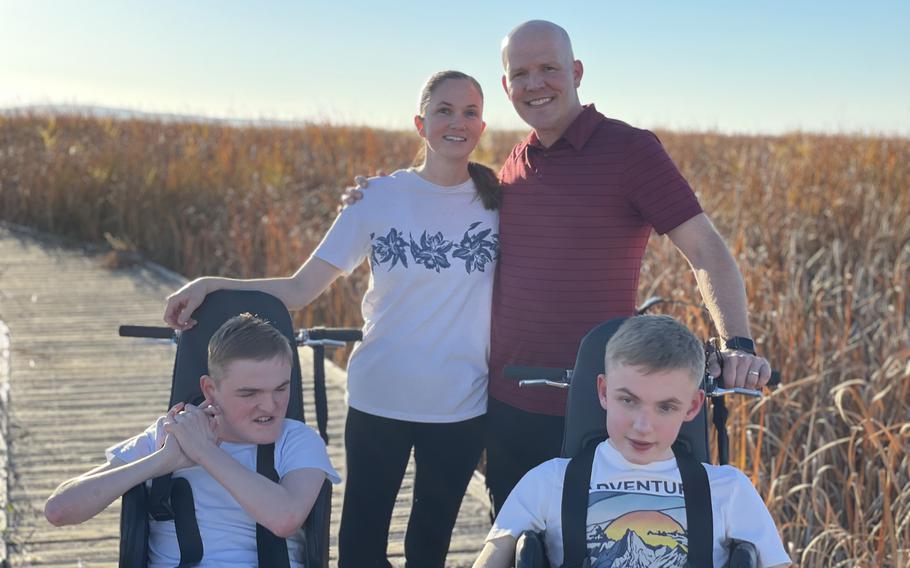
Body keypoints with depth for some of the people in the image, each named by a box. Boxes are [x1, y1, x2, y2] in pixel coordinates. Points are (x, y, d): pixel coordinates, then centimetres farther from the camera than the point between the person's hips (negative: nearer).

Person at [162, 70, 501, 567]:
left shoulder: (498, 201, -2)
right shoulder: (380, 197, -6)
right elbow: (300, 289, -9)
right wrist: (212, 285, -20)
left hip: (461, 408, 1)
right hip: (379, 400, -1)